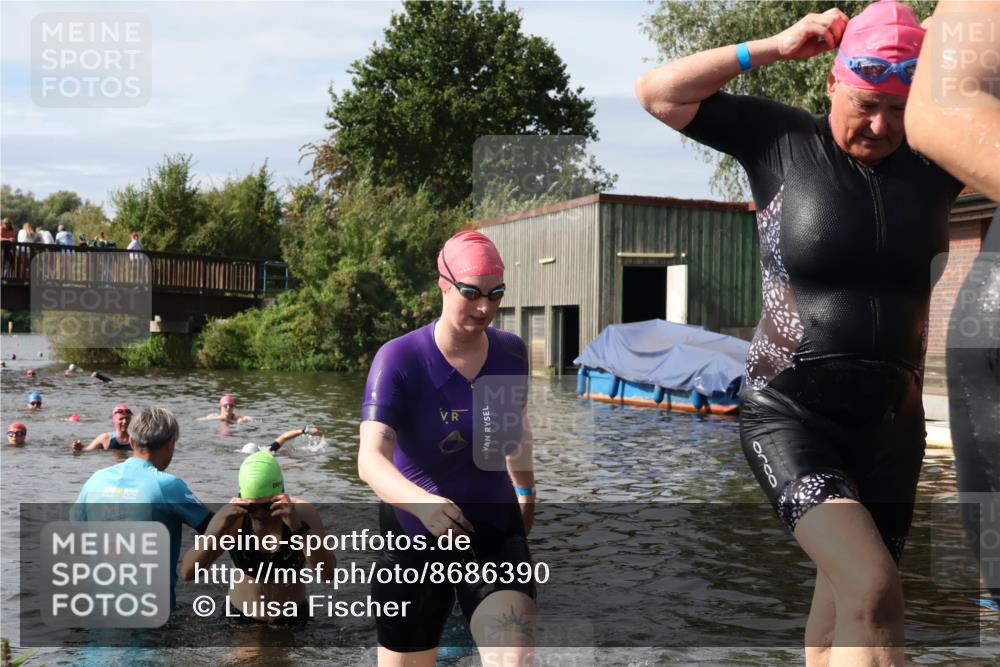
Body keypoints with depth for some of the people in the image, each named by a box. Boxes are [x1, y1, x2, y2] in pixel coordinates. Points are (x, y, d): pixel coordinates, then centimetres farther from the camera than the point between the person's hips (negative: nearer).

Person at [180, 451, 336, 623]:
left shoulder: (303, 513, -16)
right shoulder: (231, 516, -14)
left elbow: (327, 574, -26)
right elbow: (187, 573, -18)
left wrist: (299, 527, -37)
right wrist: (217, 532, -32)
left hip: (292, 619, -1)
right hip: (240, 616, 1)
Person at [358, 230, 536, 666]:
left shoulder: (512, 352, -2)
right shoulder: (399, 359, -16)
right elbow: (370, 460, -29)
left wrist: (525, 491, 31)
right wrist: (423, 502, -47)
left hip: (496, 535, 2)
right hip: (415, 538, -2)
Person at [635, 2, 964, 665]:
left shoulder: (935, 157, 5)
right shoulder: (781, 137, -2)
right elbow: (657, 92, -5)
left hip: (892, 424, 4)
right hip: (790, 413, -4)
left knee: (840, 610, 15)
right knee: (874, 594, -23)